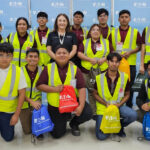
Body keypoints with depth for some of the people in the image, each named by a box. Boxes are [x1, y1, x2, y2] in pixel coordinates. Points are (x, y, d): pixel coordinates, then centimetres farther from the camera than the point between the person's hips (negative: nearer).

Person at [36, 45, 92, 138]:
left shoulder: (75, 69, -4)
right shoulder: (48, 68, -3)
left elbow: (81, 88, -11)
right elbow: (39, 85, -4)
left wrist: (81, 106, -24)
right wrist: (55, 89, -18)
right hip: (55, 106, 0)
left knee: (88, 113, -23)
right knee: (57, 134, 2)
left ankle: (74, 123, 11)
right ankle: (65, 118, 35)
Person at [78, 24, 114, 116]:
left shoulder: (106, 42, 13)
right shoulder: (85, 42, 12)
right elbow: (79, 54, 3)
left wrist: (104, 59, -9)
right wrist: (90, 59, -10)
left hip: (103, 70, 0)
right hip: (87, 71, 1)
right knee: (91, 91, 4)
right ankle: (93, 112, 14)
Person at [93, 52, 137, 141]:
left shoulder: (125, 77, -5)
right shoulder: (99, 78, -7)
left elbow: (127, 94, 5)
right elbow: (95, 94, 3)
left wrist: (119, 104, -12)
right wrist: (106, 104, -12)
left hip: (118, 106, 1)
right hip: (103, 107, -1)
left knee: (133, 115, -29)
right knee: (101, 136, -13)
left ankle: (119, 126, 5)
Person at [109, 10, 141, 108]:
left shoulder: (135, 32, 5)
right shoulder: (113, 33, 7)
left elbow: (139, 47, 5)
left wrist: (130, 52, -11)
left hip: (130, 64, 0)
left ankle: (129, 107, 22)